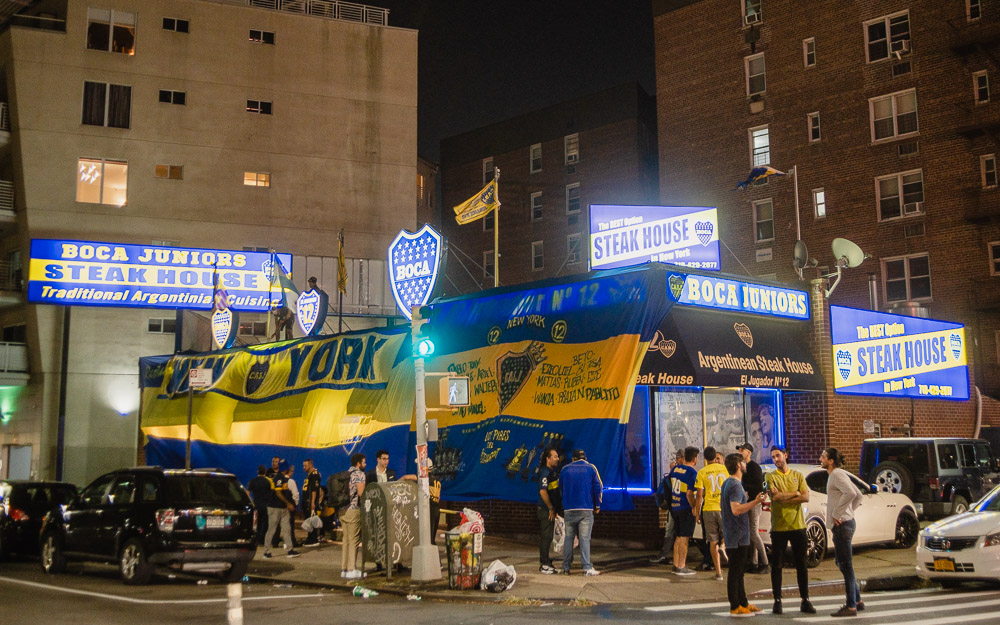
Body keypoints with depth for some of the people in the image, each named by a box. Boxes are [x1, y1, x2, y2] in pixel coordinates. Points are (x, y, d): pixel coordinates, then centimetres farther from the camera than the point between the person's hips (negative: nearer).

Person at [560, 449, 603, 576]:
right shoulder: (591, 468, 3)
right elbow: (598, 487, 0)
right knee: (585, 538, -4)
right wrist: (597, 506, 6)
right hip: (586, 509, -2)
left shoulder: (565, 469, 10)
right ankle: (587, 568, -8)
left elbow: (560, 487, 18)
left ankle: (566, 567, 10)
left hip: (569, 509, 2)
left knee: (568, 537, 9)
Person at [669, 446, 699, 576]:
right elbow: (689, 493, -20)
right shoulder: (692, 473, -15)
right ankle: (681, 567, 1)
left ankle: (676, 564, 20)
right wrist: (694, 508, -12)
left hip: (674, 507, 7)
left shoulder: (675, 469, 6)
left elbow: (670, 486, 16)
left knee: (678, 537, 16)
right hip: (686, 509, -7)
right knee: (684, 537, -1)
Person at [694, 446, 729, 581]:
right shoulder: (725, 469, 2)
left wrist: (697, 513, 4)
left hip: (708, 509, 0)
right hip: (725, 508, 0)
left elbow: (699, 495, -3)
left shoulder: (702, 472, -1)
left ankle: (718, 572, 5)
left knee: (713, 542, 6)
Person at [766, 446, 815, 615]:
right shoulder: (771, 477, 2)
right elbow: (775, 496, -15)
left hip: (797, 525, 2)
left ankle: (805, 601, 13)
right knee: (776, 565, 2)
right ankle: (777, 600, 10)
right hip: (778, 527, -2)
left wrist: (784, 498, -13)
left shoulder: (797, 476, 8)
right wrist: (795, 493, -6)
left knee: (801, 564, 6)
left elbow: (806, 497, -6)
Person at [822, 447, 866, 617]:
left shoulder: (837, 474, -13)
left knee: (846, 565, -7)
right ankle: (857, 600, 25)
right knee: (843, 564, 17)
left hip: (842, 525, -11)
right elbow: (859, 496, 23)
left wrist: (837, 513, -23)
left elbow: (850, 493, -30)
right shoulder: (837, 475, 18)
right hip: (843, 523, 11)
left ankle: (851, 607, -4)